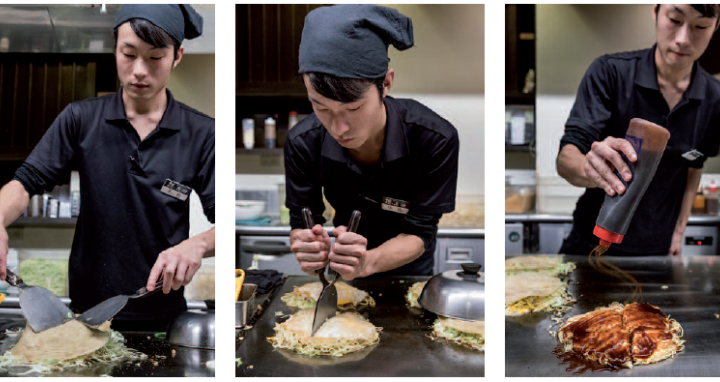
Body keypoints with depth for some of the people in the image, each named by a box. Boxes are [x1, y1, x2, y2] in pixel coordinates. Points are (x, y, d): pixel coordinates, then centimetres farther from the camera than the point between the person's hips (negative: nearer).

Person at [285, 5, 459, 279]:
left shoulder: (436, 140, -35)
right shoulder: (303, 142, -27)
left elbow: (419, 234, -30)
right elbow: (301, 223, -20)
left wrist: (368, 263, -51)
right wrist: (305, 246, -46)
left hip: (408, 264, -1)